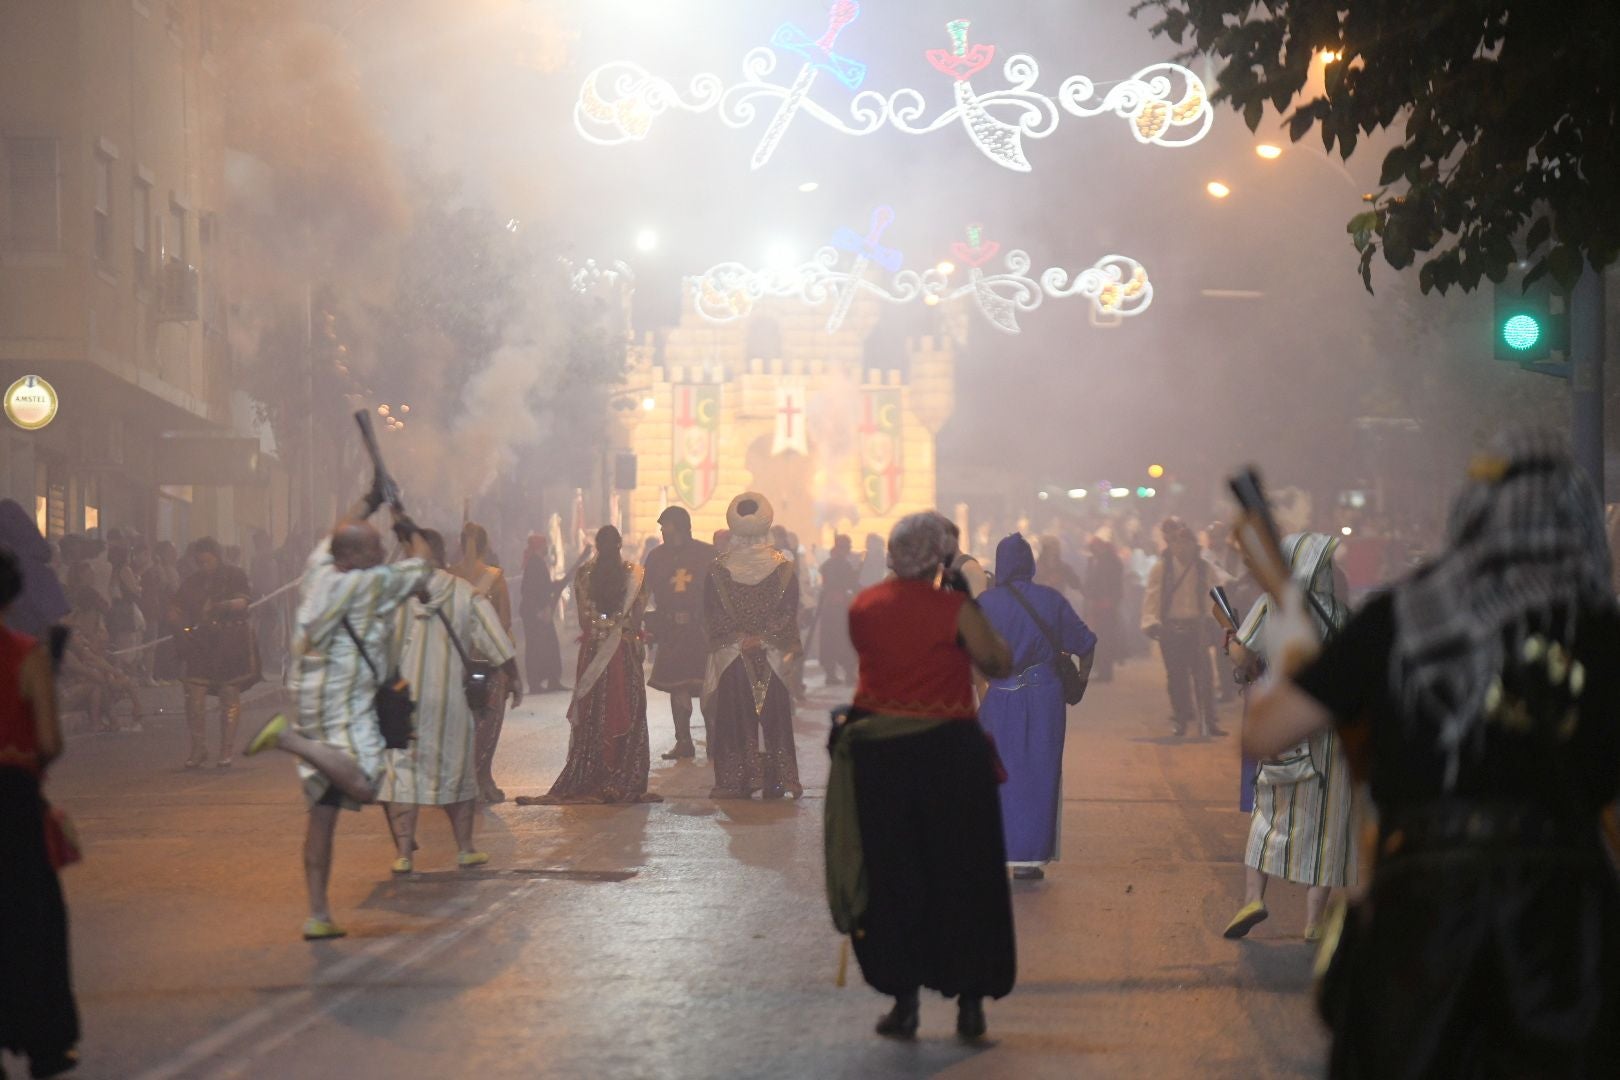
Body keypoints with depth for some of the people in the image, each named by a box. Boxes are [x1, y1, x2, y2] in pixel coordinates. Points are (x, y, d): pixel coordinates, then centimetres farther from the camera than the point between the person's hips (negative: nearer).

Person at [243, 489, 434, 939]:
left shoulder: (318, 571, 11)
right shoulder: (373, 583, -6)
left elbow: (337, 535, 33)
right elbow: (421, 565, 10)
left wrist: (370, 500, 42)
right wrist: (411, 532, 29)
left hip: (311, 702, 8)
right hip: (345, 706, -8)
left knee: (323, 808, 8)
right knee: (362, 787, -25)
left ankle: (318, 915, 7)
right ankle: (288, 738, -25)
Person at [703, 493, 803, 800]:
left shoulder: (719, 570, -4)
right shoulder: (783, 568, -3)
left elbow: (711, 616, -4)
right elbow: (789, 614, -5)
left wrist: (739, 637, -2)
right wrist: (763, 638, -3)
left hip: (730, 658, -1)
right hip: (772, 659, 1)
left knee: (735, 719, 4)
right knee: (774, 718, 8)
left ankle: (737, 782, 1)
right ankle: (774, 782, 6)